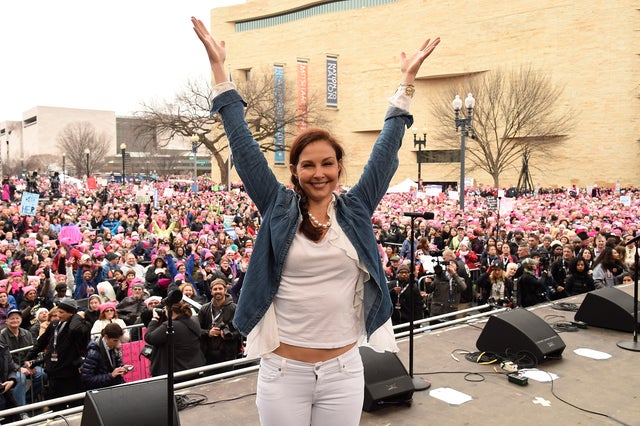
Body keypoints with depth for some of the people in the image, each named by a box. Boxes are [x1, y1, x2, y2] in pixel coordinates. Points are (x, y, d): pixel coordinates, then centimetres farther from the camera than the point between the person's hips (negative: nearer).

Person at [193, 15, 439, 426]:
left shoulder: (355, 210, 1)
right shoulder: (279, 208, -2)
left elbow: (386, 149, 3)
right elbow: (244, 145, -3)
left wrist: (408, 79, 6)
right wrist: (219, 67, -2)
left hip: (344, 371, 1)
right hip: (283, 370, -1)